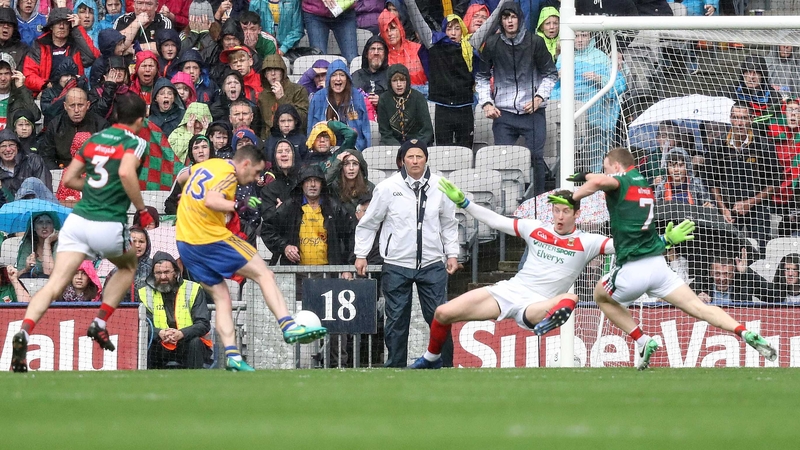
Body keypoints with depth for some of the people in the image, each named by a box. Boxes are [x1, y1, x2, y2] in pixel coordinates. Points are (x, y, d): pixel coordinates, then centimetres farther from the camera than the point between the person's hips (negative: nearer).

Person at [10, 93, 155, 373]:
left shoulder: (94, 139, 17)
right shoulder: (135, 143, -1)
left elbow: (69, 178, 19)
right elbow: (126, 173, -21)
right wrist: (141, 209, -11)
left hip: (77, 221, 4)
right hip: (109, 226, -4)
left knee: (55, 284, -6)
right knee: (128, 266, 29)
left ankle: (24, 332, -30)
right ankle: (100, 323, 16)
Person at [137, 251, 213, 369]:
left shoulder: (193, 290, 1)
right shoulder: (144, 294, 6)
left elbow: (204, 324, -8)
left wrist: (181, 333, -28)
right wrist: (159, 333, -27)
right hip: (160, 349, 1)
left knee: (195, 342, -33)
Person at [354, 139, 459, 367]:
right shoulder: (388, 188, -4)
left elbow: (449, 224, 15)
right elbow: (368, 223, 5)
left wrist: (452, 253, 10)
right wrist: (361, 254, 3)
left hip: (432, 264, 1)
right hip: (397, 265, -1)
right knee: (397, 319, 4)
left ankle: (445, 365, 7)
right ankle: (395, 366, 13)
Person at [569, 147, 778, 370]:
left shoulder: (621, 181, -2)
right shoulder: (644, 183, 21)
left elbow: (601, 182, -26)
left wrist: (573, 197, -14)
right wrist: (586, 176, 48)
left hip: (631, 268, -6)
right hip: (658, 264, 6)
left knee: (601, 297, 23)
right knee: (698, 307, -2)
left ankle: (643, 341, 11)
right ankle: (745, 333, -23)